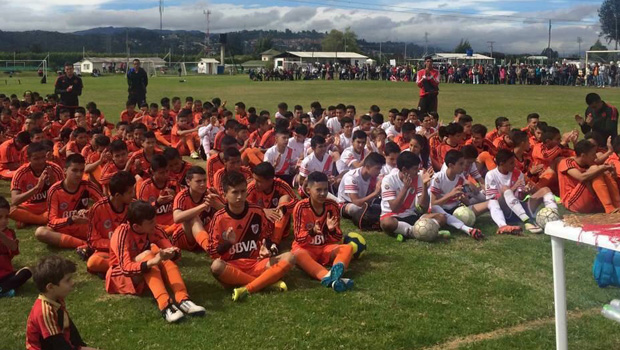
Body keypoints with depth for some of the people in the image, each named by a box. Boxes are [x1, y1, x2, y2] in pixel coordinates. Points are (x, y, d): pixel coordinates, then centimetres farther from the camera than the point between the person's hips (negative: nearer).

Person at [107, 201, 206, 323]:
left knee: (165, 258, -24)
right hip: (121, 277, -5)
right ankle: (165, 305, -48)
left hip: (146, 275, 5)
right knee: (147, 255, -33)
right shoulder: (122, 233, -26)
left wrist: (171, 253, -36)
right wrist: (153, 261, -51)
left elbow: (175, 251, -11)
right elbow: (126, 268, -36)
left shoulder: (153, 229, -10)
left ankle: (183, 300, -40)